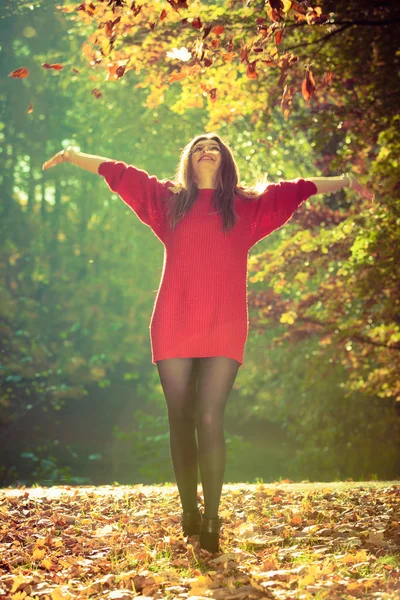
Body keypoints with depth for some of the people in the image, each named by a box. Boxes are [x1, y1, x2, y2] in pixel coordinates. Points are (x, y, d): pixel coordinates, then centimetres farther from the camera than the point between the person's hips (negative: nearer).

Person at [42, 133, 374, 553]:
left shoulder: (247, 205, 16)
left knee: (209, 420, -11)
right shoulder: (169, 200, 18)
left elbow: (299, 189, 20)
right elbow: (118, 173, 22)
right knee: (181, 420, 2)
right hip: (173, 328, 1)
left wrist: (344, 181, 17)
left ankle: (211, 520, -5)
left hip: (223, 329, -1)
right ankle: (189, 512, 13)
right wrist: (74, 157, 24)